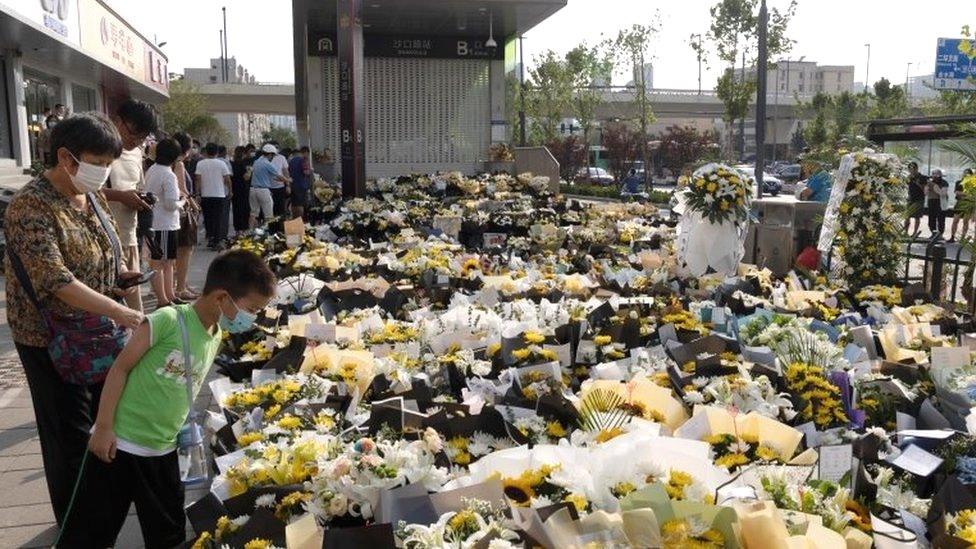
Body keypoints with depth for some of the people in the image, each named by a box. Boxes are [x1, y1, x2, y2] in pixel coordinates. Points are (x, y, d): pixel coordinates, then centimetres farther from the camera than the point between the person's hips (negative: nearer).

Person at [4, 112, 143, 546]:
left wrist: (121, 278, -2)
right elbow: (53, 280, -31)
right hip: (52, 341, -7)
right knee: (71, 436, 5)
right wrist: (120, 313, -36)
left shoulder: (92, 196, 3)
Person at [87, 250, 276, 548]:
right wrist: (103, 428, -15)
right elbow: (120, 368, -15)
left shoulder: (216, 338, 3)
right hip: (119, 444, -6)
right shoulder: (168, 320, -20)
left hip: (163, 450, 7)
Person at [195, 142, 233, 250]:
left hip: (205, 195, 1)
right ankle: (216, 241, 0)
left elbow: (198, 179, -4)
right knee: (218, 219, 2)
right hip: (220, 195, -1)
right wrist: (230, 191, 11)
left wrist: (197, 192, 1)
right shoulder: (221, 164, -2)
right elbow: (227, 179, -2)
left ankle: (210, 237, 13)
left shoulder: (200, 164, 0)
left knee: (208, 218, 13)